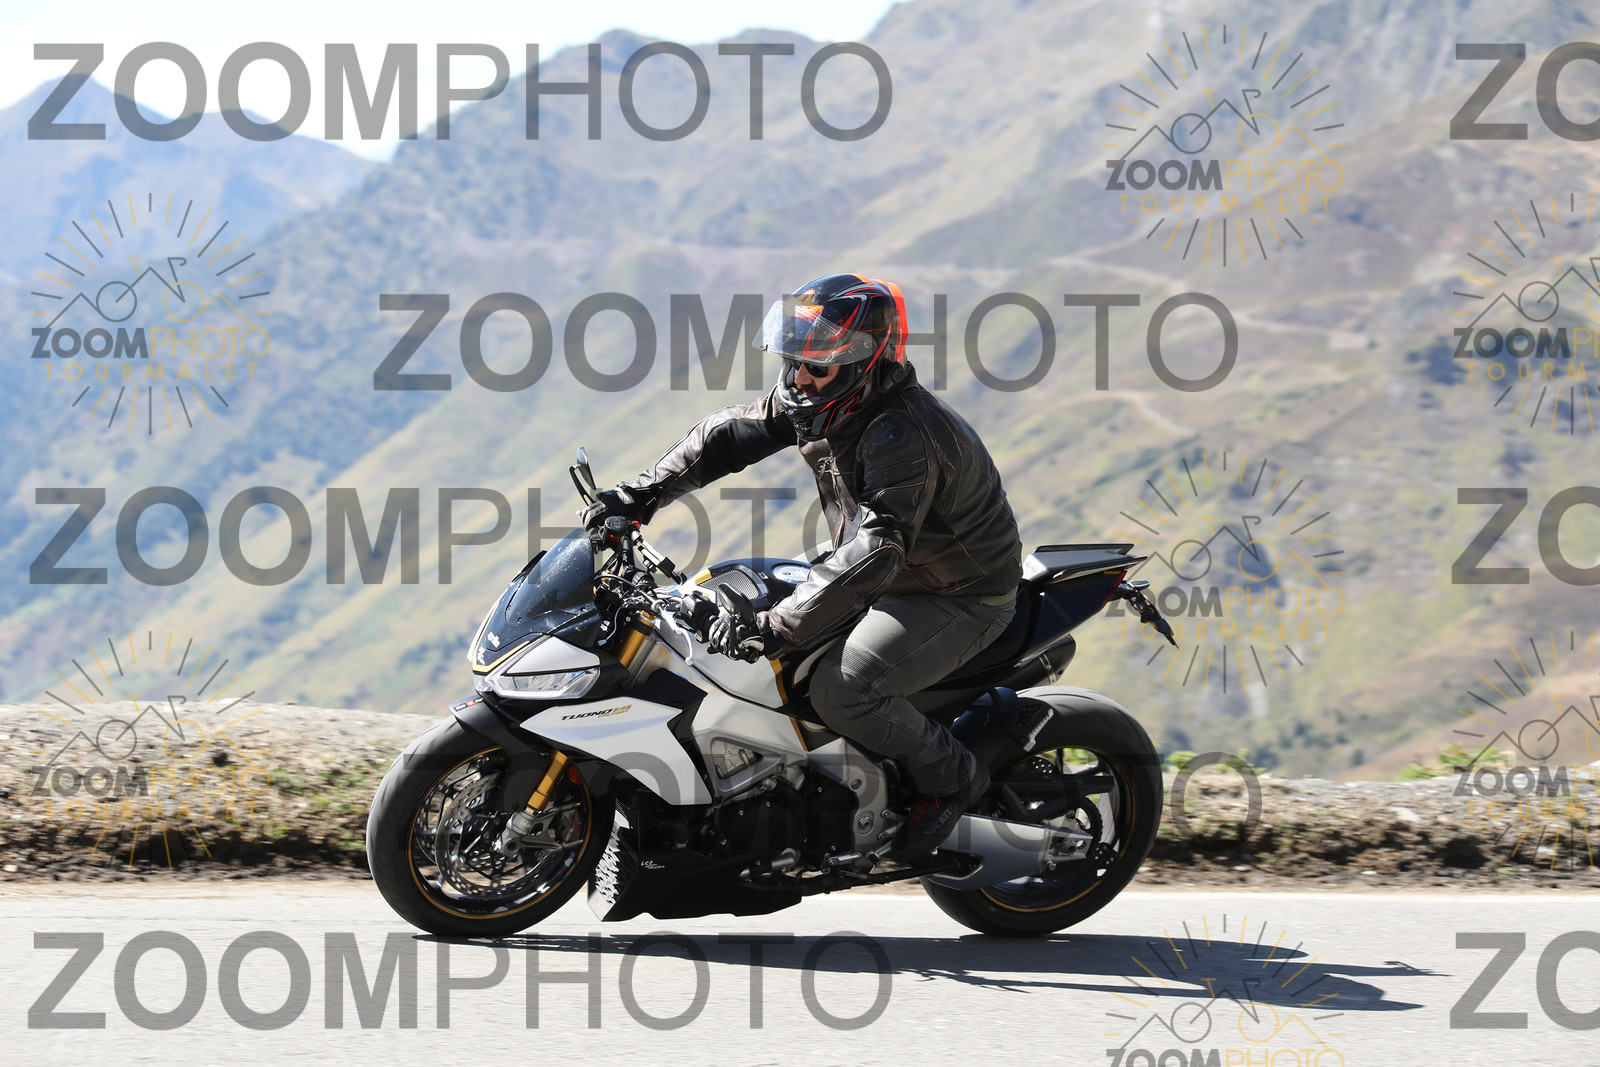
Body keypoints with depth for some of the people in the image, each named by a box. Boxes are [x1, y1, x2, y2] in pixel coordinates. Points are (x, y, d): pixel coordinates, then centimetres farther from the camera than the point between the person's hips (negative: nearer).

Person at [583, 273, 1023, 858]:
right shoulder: (819, 396, -6)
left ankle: (950, 776, -2)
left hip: (960, 599, -10)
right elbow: (730, 432, 4)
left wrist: (776, 627, -47)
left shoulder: (902, 436, -34)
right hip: (894, 572, 10)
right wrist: (643, 493, -6)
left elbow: (872, 555, -42)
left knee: (840, 690, -27)